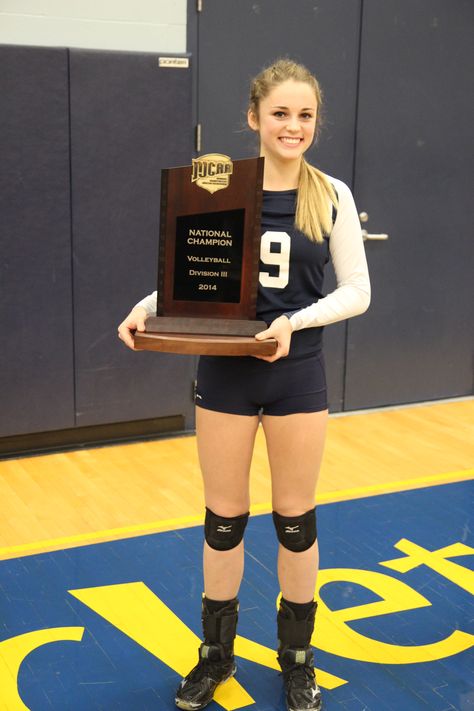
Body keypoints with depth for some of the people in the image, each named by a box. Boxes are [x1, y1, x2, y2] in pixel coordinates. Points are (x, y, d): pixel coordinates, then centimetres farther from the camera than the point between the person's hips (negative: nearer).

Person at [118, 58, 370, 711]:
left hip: (298, 373, 0)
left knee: (295, 520, 13)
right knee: (224, 517, 12)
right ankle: (216, 653, 33)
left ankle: (297, 657, 33)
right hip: (224, 372, 0)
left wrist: (295, 320, -19)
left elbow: (357, 291, -2)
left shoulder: (331, 194, -3)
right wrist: (145, 309, -17)